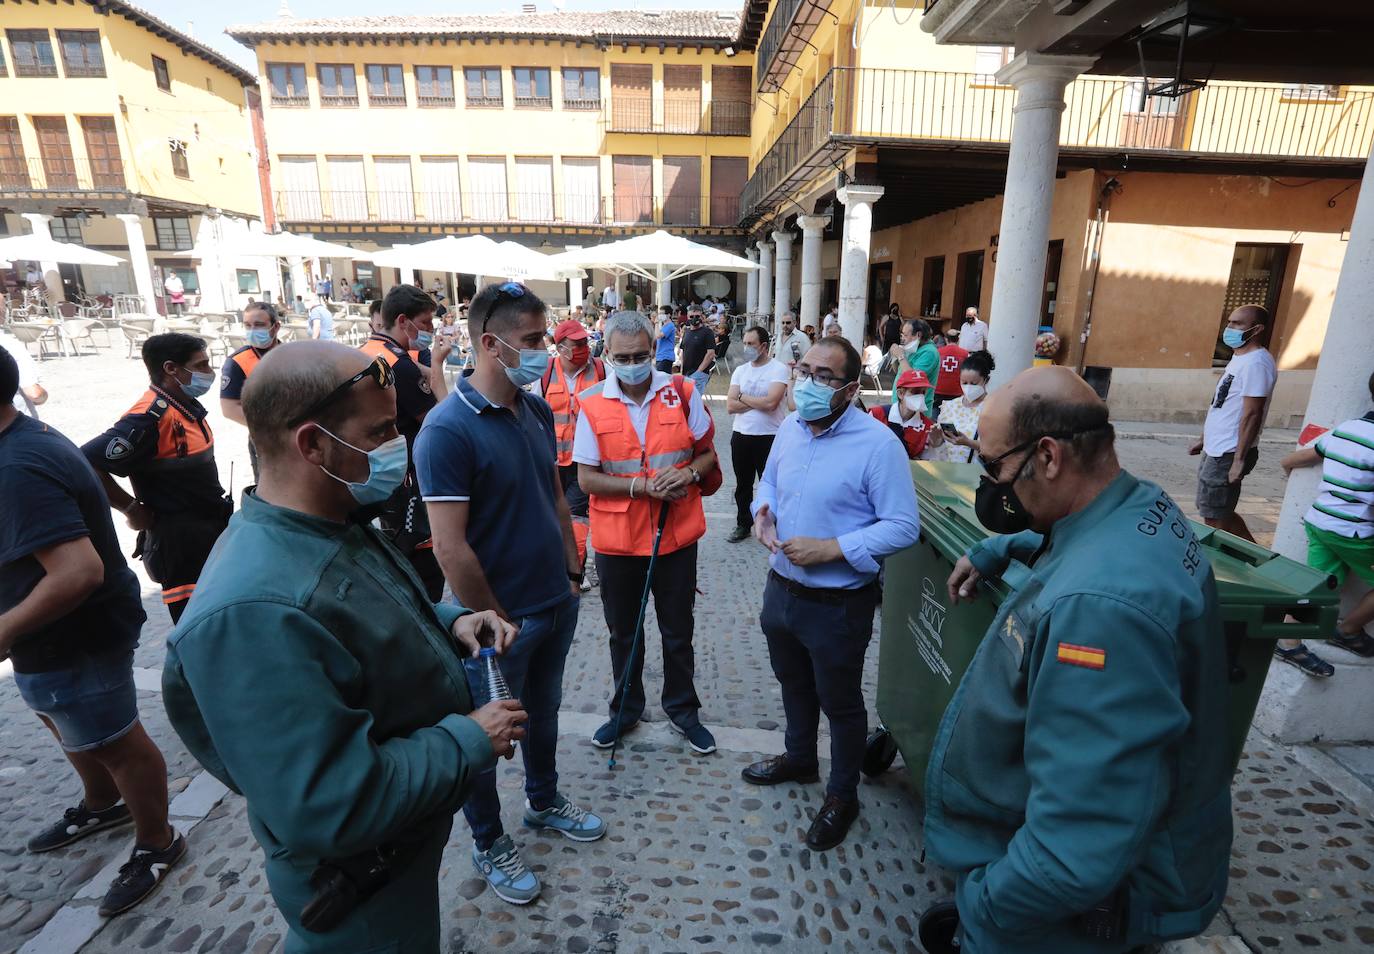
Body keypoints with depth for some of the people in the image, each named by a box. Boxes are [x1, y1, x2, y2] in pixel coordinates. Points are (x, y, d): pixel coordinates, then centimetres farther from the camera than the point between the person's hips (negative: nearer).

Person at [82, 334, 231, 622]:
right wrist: (133, 509, -16)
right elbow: (86, 463, -27)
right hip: (180, 543, -9)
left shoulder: (189, 406, 6)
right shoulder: (150, 417, -22)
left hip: (214, 533, 9)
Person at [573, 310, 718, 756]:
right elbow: (586, 478, -7)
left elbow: (706, 453, 4)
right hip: (616, 539, 0)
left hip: (677, 535, 0)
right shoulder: (593, 405, -6)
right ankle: (626, 709, 40)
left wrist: (688, 474, -17)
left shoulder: (682, 393, -5)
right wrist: (642, 487, -19)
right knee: (623, 633, 18)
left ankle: (682, 708, 38)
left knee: (678, 631, 15)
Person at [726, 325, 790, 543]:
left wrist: (743, 397, -8)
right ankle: (743, 524, 30)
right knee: (742, 484, 16)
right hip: (741, 435, 5)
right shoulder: (740, 370, 7)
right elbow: (730, 406, -2)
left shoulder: (779, 369, -8)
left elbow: (770, 402, -22)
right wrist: (758, 402, -12)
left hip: (770, 437, -5)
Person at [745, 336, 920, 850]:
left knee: (840, 701, 14)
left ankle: (842, 797, 39)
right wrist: (762, 512, -7)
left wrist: (829, 549, -27)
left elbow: (903, 527, -21)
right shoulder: (790, 427, 0)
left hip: (838, 604, -6)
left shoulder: (878, 443, -22)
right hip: (781, 588, 7)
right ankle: (800, 757, 54)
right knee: (793, 682, 27)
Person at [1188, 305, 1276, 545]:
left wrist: (1239, 460, -23)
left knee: (1215, 518, -1)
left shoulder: (1256, 362, -18)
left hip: (1228, 455, -10)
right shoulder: (1240, 358, 13)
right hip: (1216, 450, 10)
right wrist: (1204, 439, 22)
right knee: (1219, 513, 18)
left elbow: (1252, 414, -22)